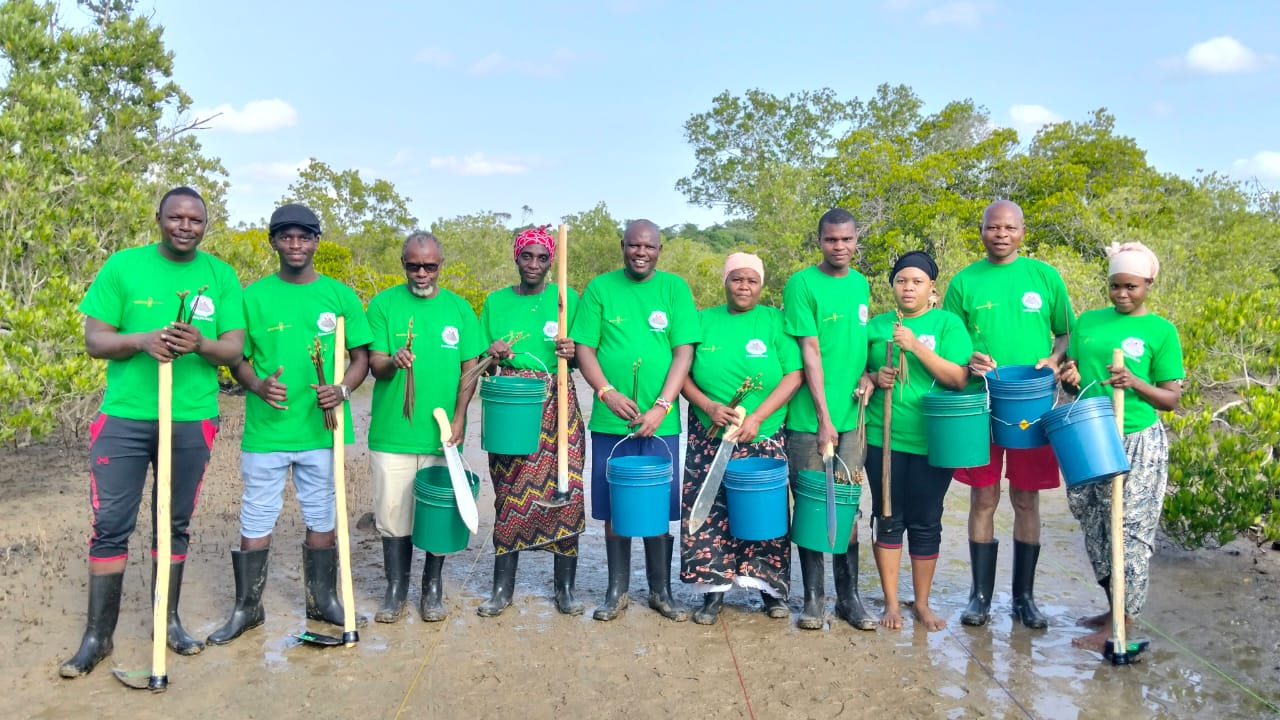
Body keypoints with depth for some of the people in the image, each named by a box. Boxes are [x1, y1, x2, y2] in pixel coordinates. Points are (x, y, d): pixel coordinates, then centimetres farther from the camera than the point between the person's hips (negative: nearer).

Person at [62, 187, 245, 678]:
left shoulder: (221, 276, 3)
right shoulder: (123, 266, 0)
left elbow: (236, 347, -2)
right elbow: (94, 340, -2)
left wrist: (201, 344, -23)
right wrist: (143, 339, -21)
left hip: (191, 421, 1)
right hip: (124, 417, -1)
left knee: (175, 524, 11)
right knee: (110, 525, 0)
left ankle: (168, 619, 24)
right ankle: (97, 635, 11)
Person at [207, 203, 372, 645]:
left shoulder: (340, 296, 3)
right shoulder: (254, 296, 2)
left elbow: (361, 356, 4)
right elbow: (237, 357, 6)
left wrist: (343, 389, -15)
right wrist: (257, 385, -15)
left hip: (321, 429, 1)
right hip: (265, 430, 0)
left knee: (322, 517, 12)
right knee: (256, 520, 8)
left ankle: (323, 600, 28)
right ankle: (247, 608, 23)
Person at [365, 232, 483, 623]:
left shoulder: (458, 308, 4)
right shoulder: (383, 304, 0)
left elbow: (470, 367, 4)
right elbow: (374, 364, -5)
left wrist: (458, 417, -7)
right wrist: (392, 362, -29)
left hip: (442, 434, 1)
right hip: (392, 432, -1)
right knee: (393, 513, 5)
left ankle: (432, 587, 24)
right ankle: (396, 587, 21)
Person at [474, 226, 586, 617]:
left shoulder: (567, 298, 5)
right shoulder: (496, 301, 10)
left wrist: (572, 351, -14)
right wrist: (492, 352, -7)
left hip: (558, 404, -1)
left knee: (565, 488, -3)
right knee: (509, 493, 2)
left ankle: (565, 587, 10)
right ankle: (502, 587, 13)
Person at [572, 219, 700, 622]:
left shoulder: (675, 288, 2)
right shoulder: (600, 288, 4)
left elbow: (684, 352, -4)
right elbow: (584, 347, 1)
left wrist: (661, 407, -14)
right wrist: (608, 392, -14)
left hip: (660, 422, 0)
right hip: (610, 422, 1)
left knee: (658, 507, 7)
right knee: (615, 508, 8)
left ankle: (661, 591, 21)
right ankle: (617, 591, 22)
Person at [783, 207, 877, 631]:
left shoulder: (861, 285, 11)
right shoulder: (801, 285, -7)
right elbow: (810, 351, -12)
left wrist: (867, 375, -1)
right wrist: (824, 417, -15)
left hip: (851, 416, 5)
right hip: (810, 419, -4)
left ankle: (849, 596, 19)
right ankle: (813, 597, 14)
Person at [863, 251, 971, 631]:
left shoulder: (947, 323, 0)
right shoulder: (876, 325, 7)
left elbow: (959, 378, -10)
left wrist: (917, 346, -20)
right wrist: (875, 377, -9)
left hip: (932, 441, -2)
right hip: (884, 438, 2)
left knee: (926, 523, 7)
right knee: (888, 519, 6)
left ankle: (922, 603, 21)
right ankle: (891, 602, 18)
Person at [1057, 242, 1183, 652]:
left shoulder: (1161, 331, -2)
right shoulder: (1088, 322, 10)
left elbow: (1171, 398, -3)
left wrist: (1135, 384, -21)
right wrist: (1072, 380, -6)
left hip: (1138, 444, -5)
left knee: (1130, 531, -1)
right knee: (1094, 525, 12)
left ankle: (1120, 622, 9)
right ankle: (1117, 608, 28)